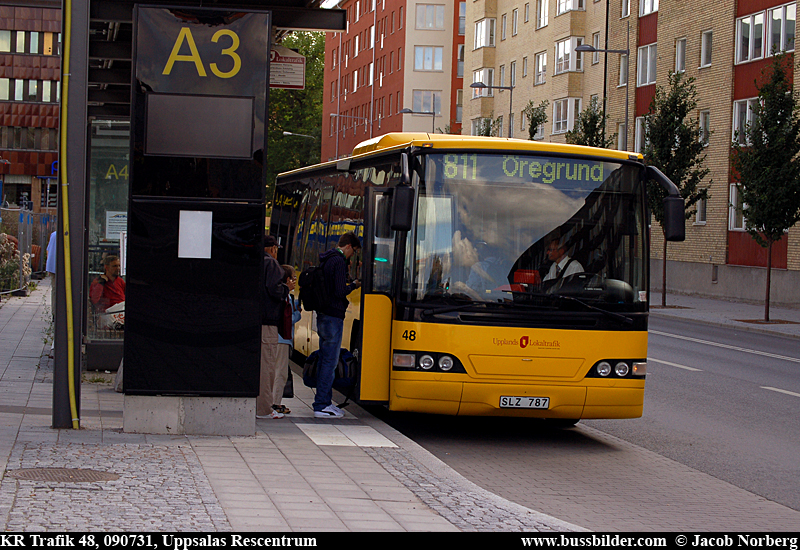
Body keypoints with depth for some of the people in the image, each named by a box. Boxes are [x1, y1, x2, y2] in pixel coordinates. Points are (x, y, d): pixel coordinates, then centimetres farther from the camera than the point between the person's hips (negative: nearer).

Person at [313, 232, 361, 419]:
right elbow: (339, 291, -20)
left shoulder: (326, 260, 15)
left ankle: (324, 401, 20)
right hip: (333, 317, -10)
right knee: (330, 361, -7)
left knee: (324, 359, 14)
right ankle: (321, 406, -6)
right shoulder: (339, 262, -14)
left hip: (323, 315, 10)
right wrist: (354, 285, -4)